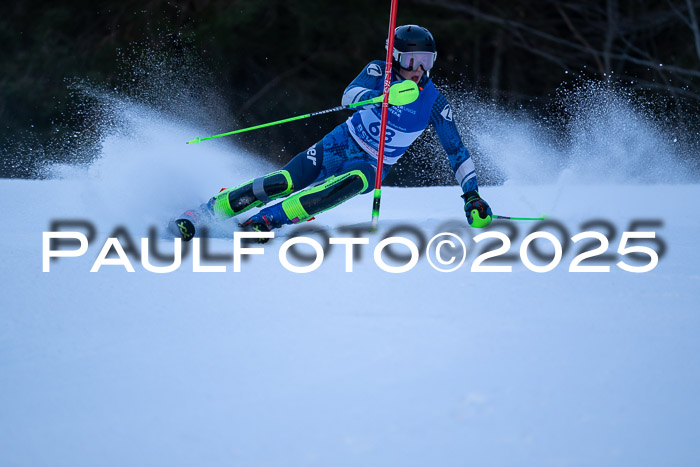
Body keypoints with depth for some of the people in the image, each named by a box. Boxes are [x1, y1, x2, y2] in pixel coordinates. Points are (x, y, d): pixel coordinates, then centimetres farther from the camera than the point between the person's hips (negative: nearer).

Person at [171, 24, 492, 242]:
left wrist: (472, 196, -9)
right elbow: (350, 96, -27)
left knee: (351, 183, -37)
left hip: (369, 166, 0)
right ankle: (196, 217, -11)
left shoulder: (434, 104, -9)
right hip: (339, 145, 0)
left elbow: (457, 151, -2)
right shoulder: (378, 72, -9)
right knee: (283, 182, -21)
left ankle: (264, 222, -39)